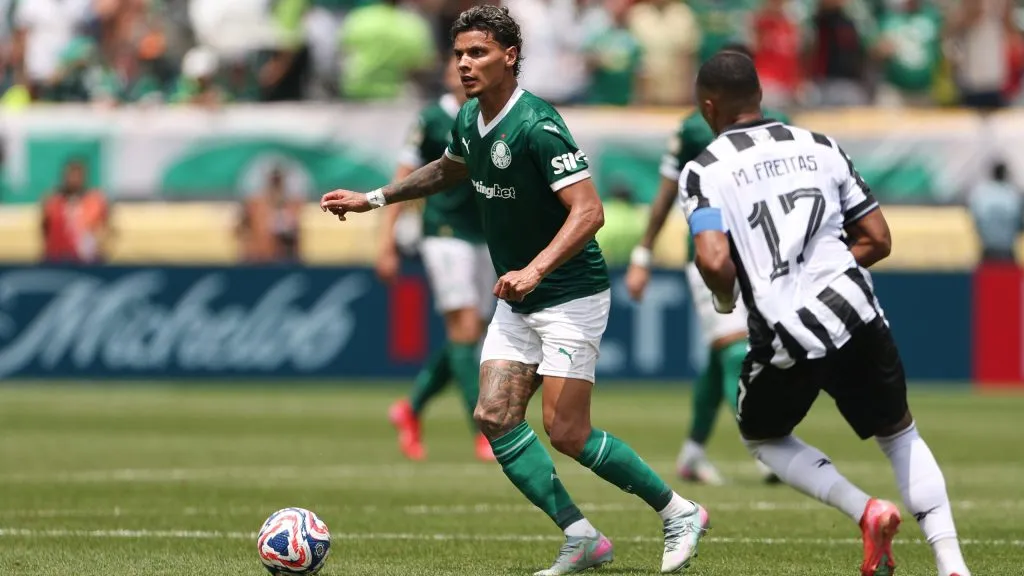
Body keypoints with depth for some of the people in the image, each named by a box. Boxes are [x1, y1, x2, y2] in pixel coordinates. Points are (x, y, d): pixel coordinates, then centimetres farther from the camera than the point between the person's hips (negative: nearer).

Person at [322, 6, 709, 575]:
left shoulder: (536, 125, -22)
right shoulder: (469, 121, 4)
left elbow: (588, 211, -28)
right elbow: (448, 170, 28)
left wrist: (536, 269, -38)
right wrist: (372, 199, 25)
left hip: (571, 297, -8)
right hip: (517, 301, 8)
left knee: (565, 431, -11)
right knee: (495, 416, -5)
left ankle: (678, 513, 7)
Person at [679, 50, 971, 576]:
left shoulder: (703, 172, -1)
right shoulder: (819, 148, 11)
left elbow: (714, 262, -16)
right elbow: (878, 241, 12)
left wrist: (725, 299, 5)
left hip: (786, 337, -3)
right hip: (855, 313, 3)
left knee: (763, 437, 26)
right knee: (900, 435, 22)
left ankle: (865, 511, 3)